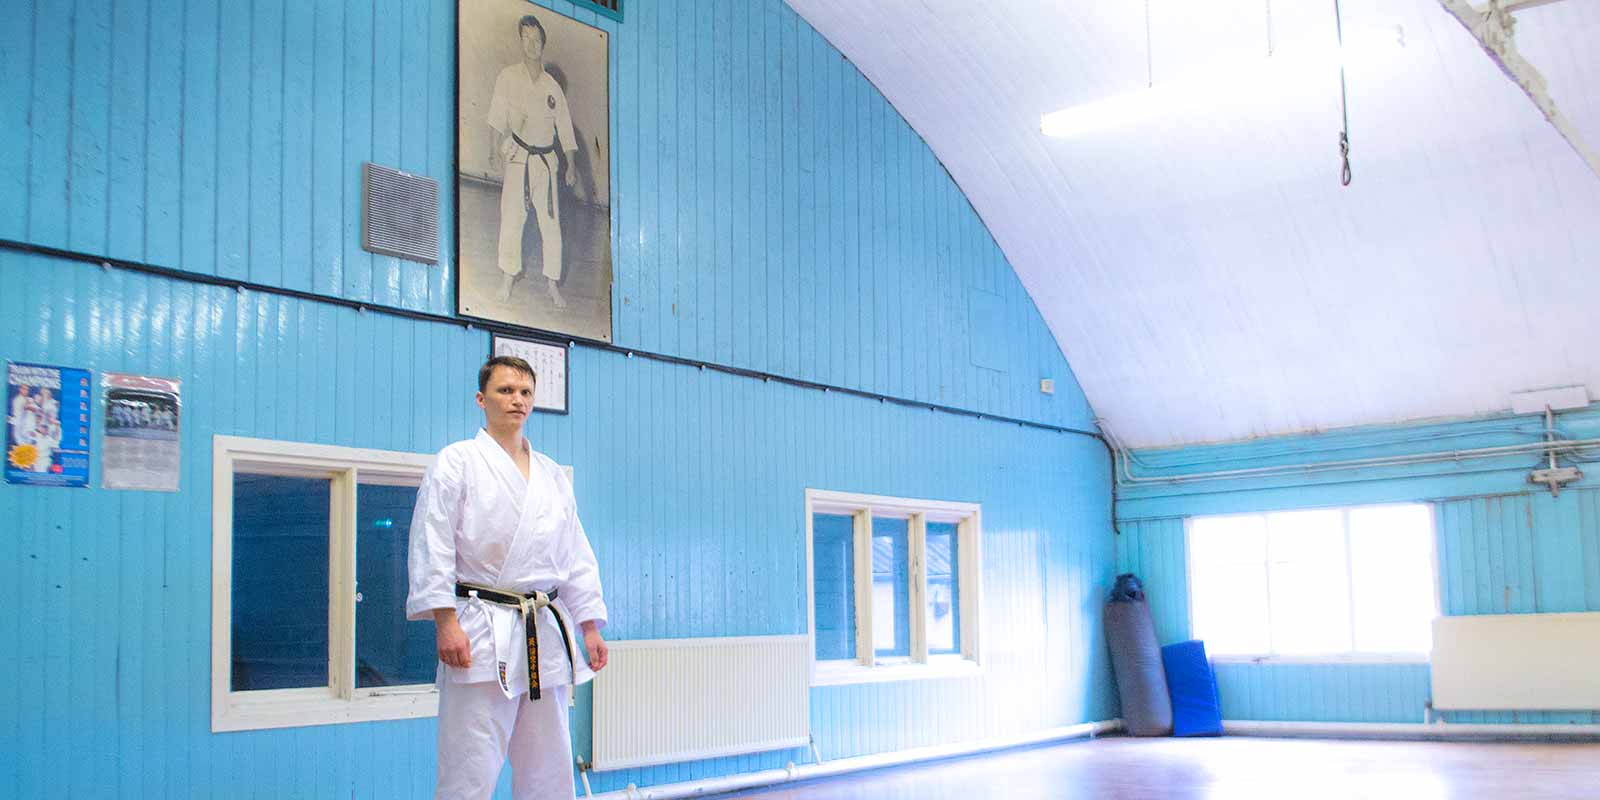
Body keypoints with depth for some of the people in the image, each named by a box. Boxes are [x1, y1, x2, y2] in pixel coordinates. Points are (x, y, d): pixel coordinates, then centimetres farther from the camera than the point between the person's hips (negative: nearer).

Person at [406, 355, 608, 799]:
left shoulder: (552, 475, 17)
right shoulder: (457, 462, 0)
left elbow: (576, 557, 18)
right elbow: (432, 547, -7)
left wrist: (590, 626, 12)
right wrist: (445, 623, -16)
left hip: (546, 636, 6)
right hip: (483, 635, -6)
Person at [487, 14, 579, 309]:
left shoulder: (553, 87, 8)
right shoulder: (509, 76, 1)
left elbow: (565, 128, 10)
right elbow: (499, 113, -6)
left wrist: (571, 166, 5)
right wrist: (496, 143, -20)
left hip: (546, 160, 2)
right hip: (517, 158, -2)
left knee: (551, 223, 2)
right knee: (512, 216, -8)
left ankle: (552, 284, 12)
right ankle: (507, 277, 4)